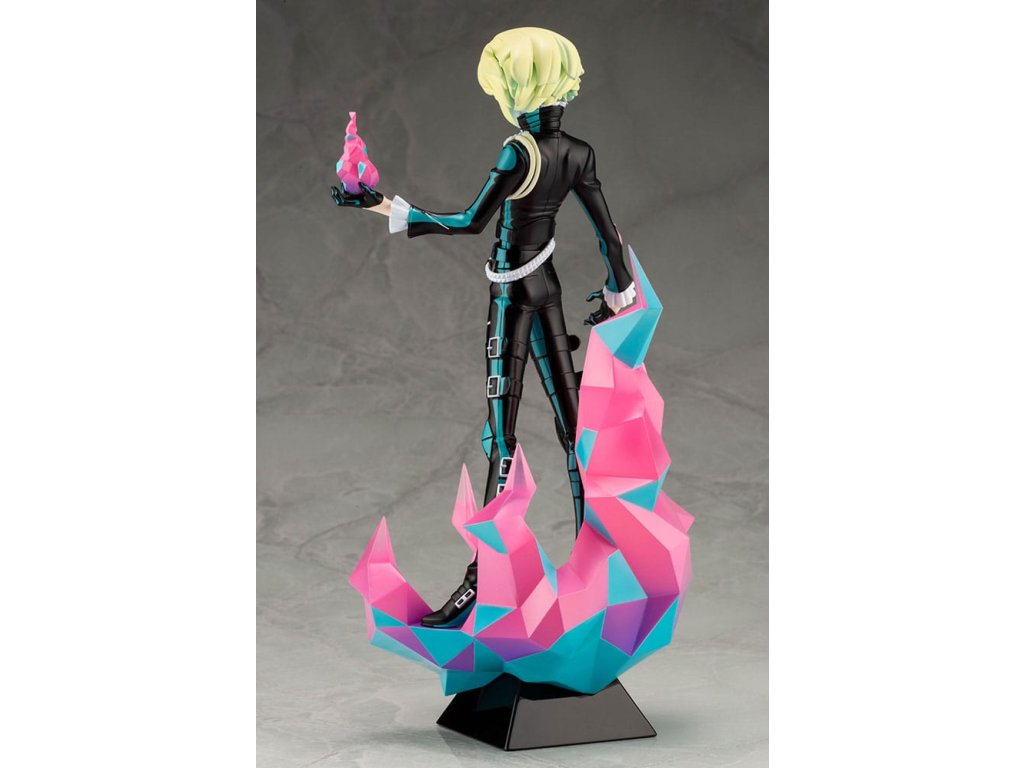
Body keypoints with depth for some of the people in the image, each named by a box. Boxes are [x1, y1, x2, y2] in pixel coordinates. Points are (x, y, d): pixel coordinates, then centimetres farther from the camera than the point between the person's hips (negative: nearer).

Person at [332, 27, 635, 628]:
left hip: (513, 291, -7)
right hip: (547, 286, 7)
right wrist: (619, 291, 22)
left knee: (503, 438, -9)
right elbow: (608, 232, 7)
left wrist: (384, 207, -16)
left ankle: (481, 580, -8)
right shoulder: (580, 154, 2)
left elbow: (472, 222, -17)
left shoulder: (520, 150, -17)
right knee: (571, 424, 11)